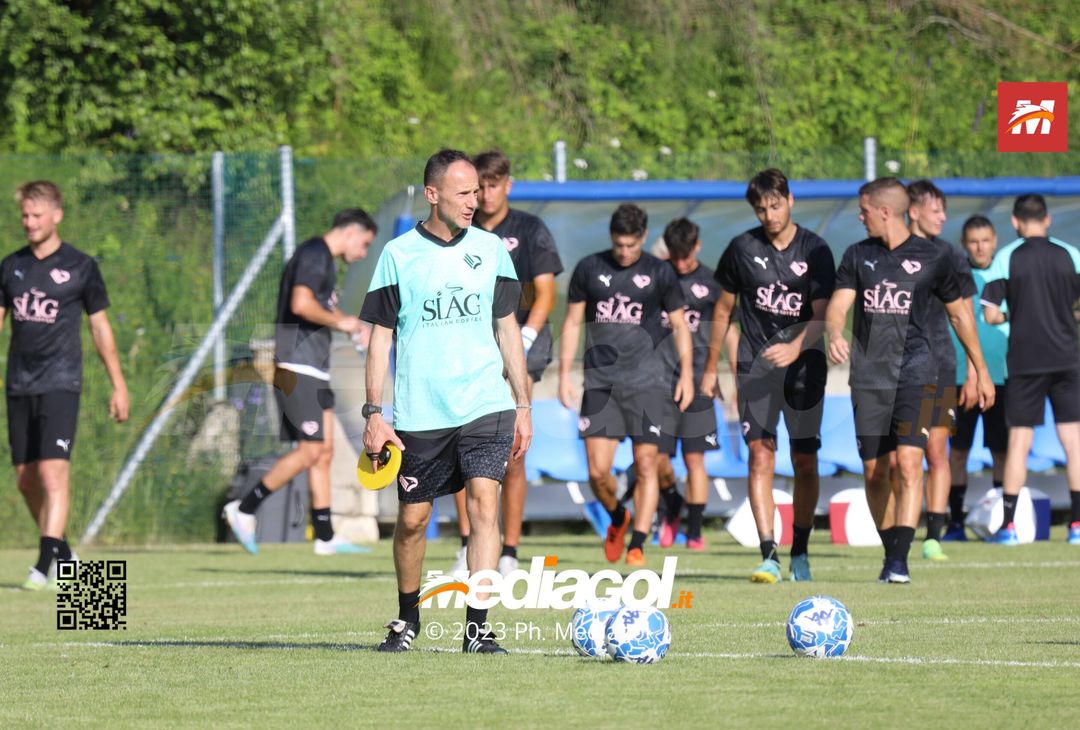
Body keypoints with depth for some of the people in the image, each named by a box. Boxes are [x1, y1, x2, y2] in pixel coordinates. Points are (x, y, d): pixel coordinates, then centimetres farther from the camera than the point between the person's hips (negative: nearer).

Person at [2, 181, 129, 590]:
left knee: (53, 471, -16)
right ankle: (61, 552, 23)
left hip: (60, 383, -5)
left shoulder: (80, 267, 1)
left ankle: (46, 564, -20)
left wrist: (118, 386, 7)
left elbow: (100, 327, 7)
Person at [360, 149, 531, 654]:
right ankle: (407, 619, 27)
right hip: (418, 415, -1)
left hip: (485, 407, 1)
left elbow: (507, 328, 14)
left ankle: (477, 627, -13)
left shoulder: (491, 249, 8)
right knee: (411, 519, 6)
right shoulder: (398, 254, 0)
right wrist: (373, 414, -4)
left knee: (484, 504, -14)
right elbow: (380, 337, 2)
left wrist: (523, 405, 11)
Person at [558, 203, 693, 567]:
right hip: (599, 382, 1)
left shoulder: (659, 273, 4)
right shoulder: (589, 269, 6)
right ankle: (617, 519, 25)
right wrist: (564, 374, 6)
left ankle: (637, 544, -1)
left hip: (645, 380, -1)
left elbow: (679, 325, 11)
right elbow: (573, 322, 11)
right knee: (597, 471, -4)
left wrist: (686, 374, 6)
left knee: (645, 464, -7)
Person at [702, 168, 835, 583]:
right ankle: (769, 556, -16)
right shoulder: (742, 249, 3)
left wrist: (796, 347, -26)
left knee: (805, 462, 2)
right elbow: (724, 309, 14)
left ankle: (800, 553, 18)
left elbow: (822, 316, -7)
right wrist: (711, 368, 16)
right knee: (760, 455, -12)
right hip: (755, 366, 0)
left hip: (804, 365, 0)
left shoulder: (815, 251, -2)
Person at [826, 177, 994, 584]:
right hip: (868, 377, 3)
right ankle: (890, 553, 20)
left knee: (909, 462, -17)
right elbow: (838, 305, -1)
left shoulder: (931, 257, 2)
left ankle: (900, 560, -21)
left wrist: (981, 371, 17)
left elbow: (959, 313, 12)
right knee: (874, 471, 4)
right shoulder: (858, 256, 9)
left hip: (915, 373, -3)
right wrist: (835, 335, -25)